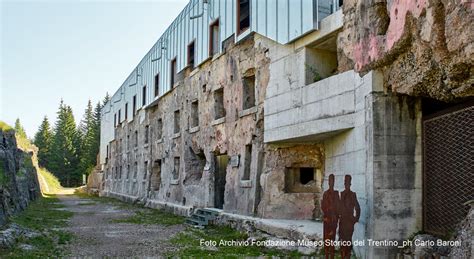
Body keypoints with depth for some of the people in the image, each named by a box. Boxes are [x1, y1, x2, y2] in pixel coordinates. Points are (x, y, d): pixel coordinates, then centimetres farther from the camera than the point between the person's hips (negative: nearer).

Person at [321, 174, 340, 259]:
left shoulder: (336, 193, 7)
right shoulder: (325, 194, -6)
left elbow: (337, 206, 9)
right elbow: (323, 207, -7)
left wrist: (337, 217, 2)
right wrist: (327, 216, -12)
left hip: (334, 218, 4)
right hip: (327, 218, -4)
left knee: (333, 237, 9)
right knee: (327, 237, 1)